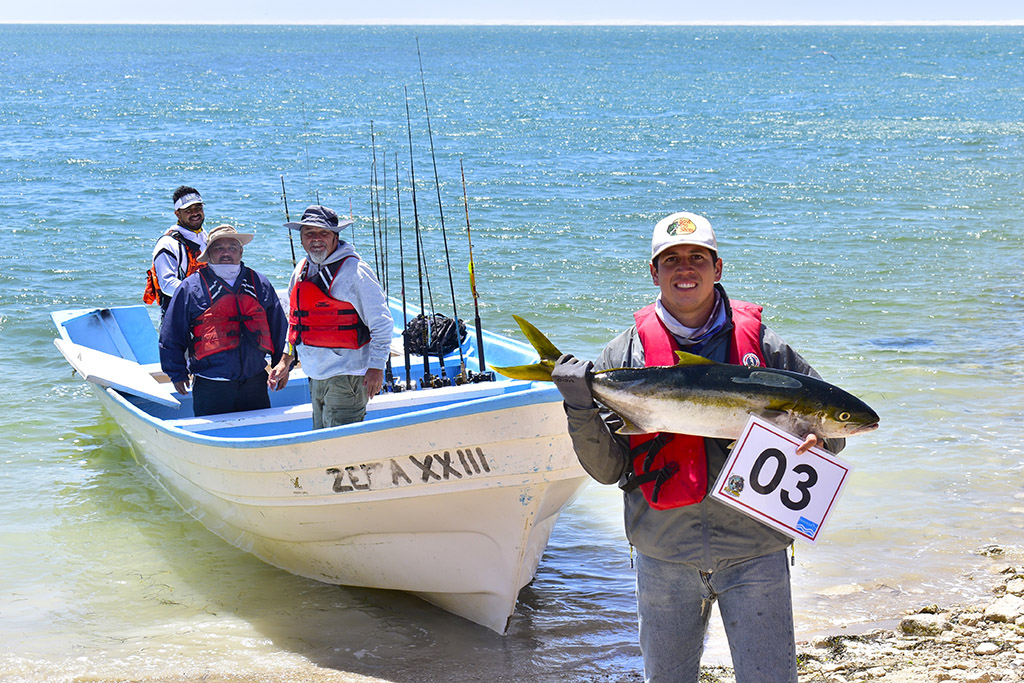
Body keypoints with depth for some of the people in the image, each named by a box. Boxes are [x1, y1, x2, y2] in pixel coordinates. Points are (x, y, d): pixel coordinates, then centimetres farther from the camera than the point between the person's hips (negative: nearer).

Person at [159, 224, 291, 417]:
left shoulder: (260, 285, 11)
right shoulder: (191, 287, 0)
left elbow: (280, 329, 19)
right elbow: (171, 336, 4)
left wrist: (283, 365, 17)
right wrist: (177, 374, 2)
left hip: (255, 384, 3)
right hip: (210, 387, -3)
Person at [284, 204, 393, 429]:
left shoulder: (354, 271, -10)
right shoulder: (301, 270, 13)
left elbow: (381, 322, -11)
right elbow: (295, 319, 27)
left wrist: (376, 366, -17)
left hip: (346, 376, -8)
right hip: (315, 374, 8)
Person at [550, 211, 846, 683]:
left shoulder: (762, 345, 3)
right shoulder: (627, 353, 3)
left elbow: (829, 429, 10)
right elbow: (608, 468, 1)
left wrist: (817, 437, -13)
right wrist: (581, 409, -14)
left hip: (754, 552, -1)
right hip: (664, 558, 1)